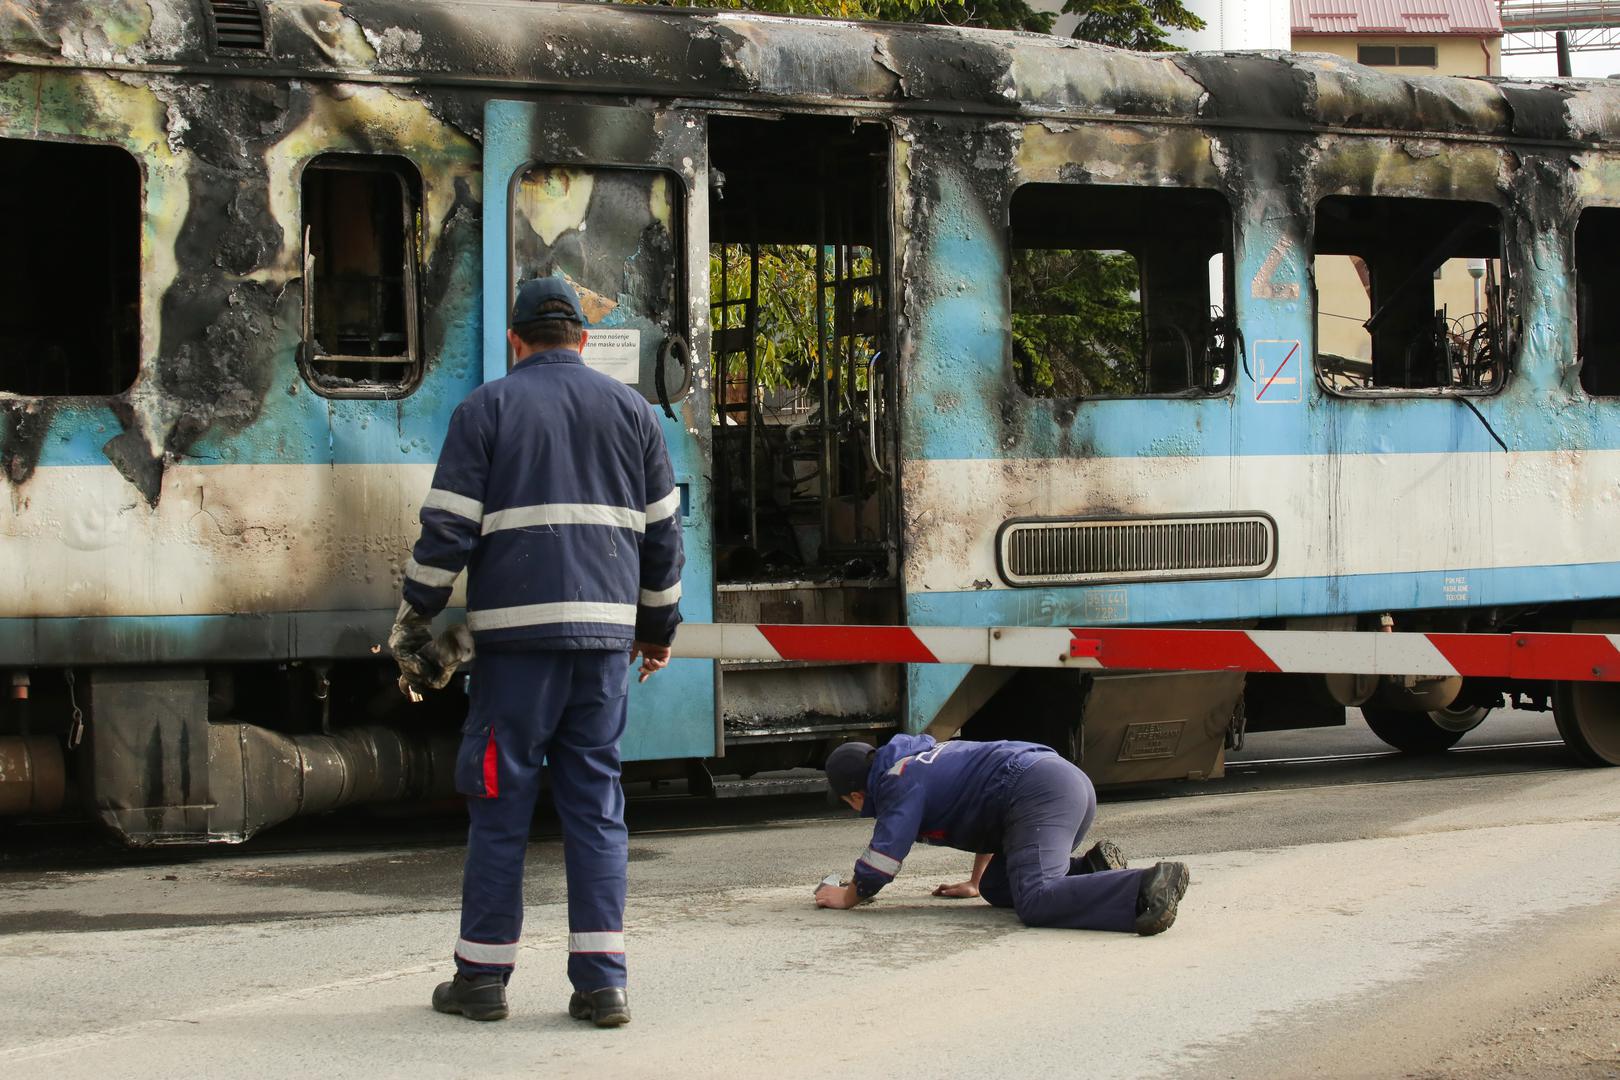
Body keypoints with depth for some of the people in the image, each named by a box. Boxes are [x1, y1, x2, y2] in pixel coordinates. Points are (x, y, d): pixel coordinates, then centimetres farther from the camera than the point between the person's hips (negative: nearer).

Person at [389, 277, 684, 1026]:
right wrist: (659, 624, 25)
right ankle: (601, 982, 1)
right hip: (607, 632, 3)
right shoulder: (630, 409, 13)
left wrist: (412, 625, 6)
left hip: (518, 631, -3)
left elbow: (447, 528, -3)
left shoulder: (487, 408, 3)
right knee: (596, 800, 5)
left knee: (501, 801, 3)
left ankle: (483, 977, 8)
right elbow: (663, 529, 15)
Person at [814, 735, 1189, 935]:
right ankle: (1092, 867, 4)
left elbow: (882, 858, -3)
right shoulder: (924, 756, 32)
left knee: (1035, 902, -26)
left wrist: (847, 897, 17)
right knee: (997, 889, 19)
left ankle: (1151, 888, -42)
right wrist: (975, 883, 49)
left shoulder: (899, 783, 3)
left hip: (1038, 791, -10)